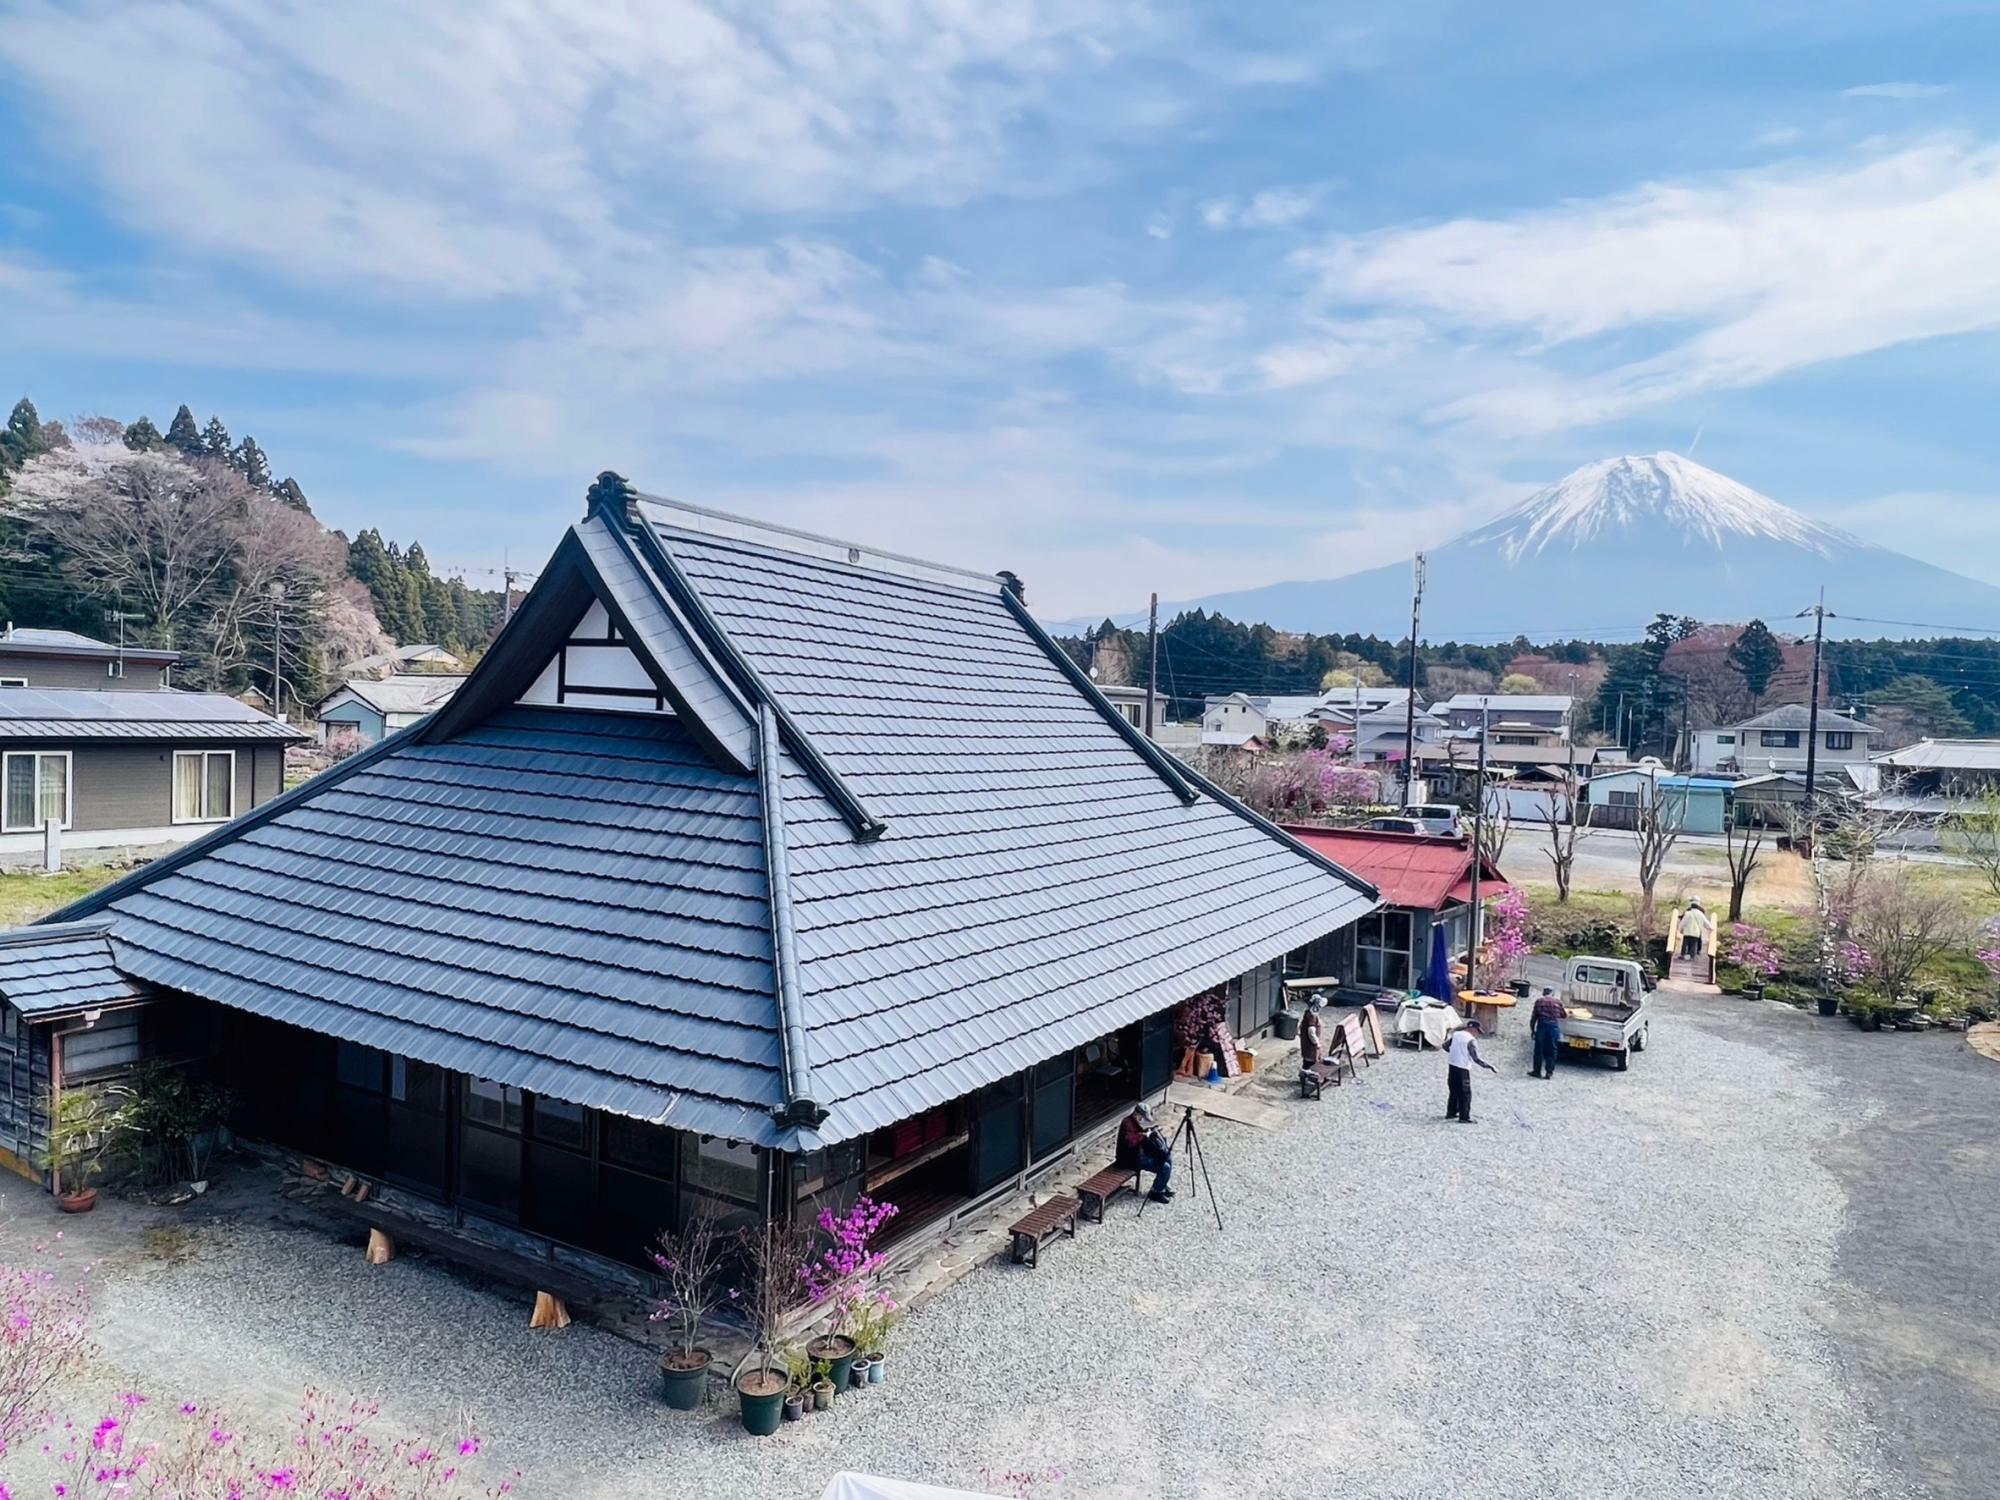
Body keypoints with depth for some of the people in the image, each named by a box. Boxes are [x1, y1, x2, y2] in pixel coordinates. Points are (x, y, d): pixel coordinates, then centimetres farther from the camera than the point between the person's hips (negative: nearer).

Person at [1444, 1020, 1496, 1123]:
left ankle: (1451, 1112, 27)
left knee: (1453, 1091, 19)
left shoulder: (1456, 1034, 5)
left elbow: (1445, 1046, 17)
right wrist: (1490, 1067, -15)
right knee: (1465, 1094, 4)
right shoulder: (1470, 1040, -16)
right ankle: (1464, 1117, 6)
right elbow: (1476, 1059, -20)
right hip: (1462, 1069, -7)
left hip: (1451, 1065, 7)